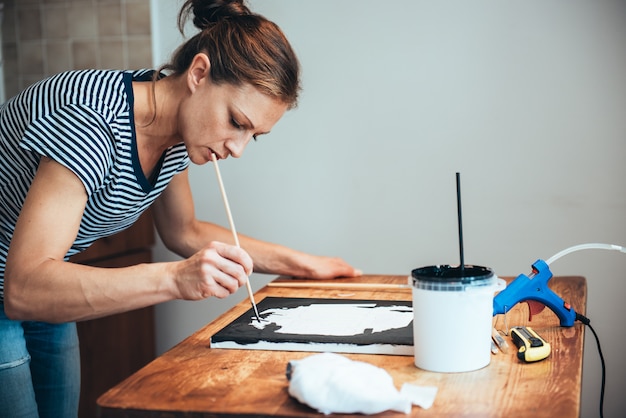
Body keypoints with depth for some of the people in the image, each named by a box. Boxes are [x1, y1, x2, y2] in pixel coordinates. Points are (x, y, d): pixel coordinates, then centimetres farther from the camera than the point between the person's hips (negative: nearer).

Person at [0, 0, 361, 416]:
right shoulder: (91, 122, -32)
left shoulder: (179, 131, -7)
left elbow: (184, 232, 10)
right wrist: (175, 279, -47)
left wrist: (300, 263, 3)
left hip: (45, 303, 7)